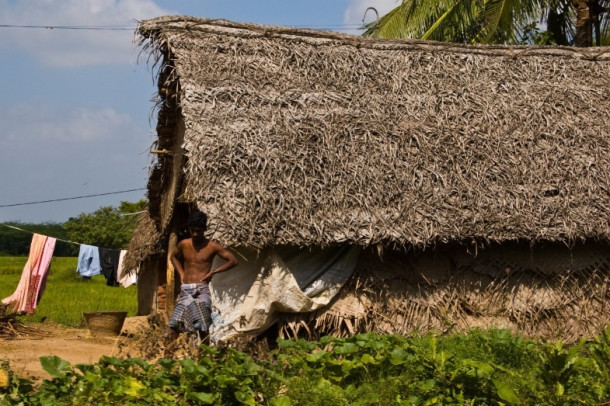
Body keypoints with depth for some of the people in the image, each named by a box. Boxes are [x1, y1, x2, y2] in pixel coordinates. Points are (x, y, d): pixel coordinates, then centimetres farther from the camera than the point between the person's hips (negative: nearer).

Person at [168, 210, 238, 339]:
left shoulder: (212, 246, -1)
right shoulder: (183, 244, 10)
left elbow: (233, 261, 0)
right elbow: (173, 256, 31)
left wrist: (213, 272, -6)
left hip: (201, 290, -4)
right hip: (185, 290, 4)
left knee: (203, 327, -8)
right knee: (175, 324, -6)